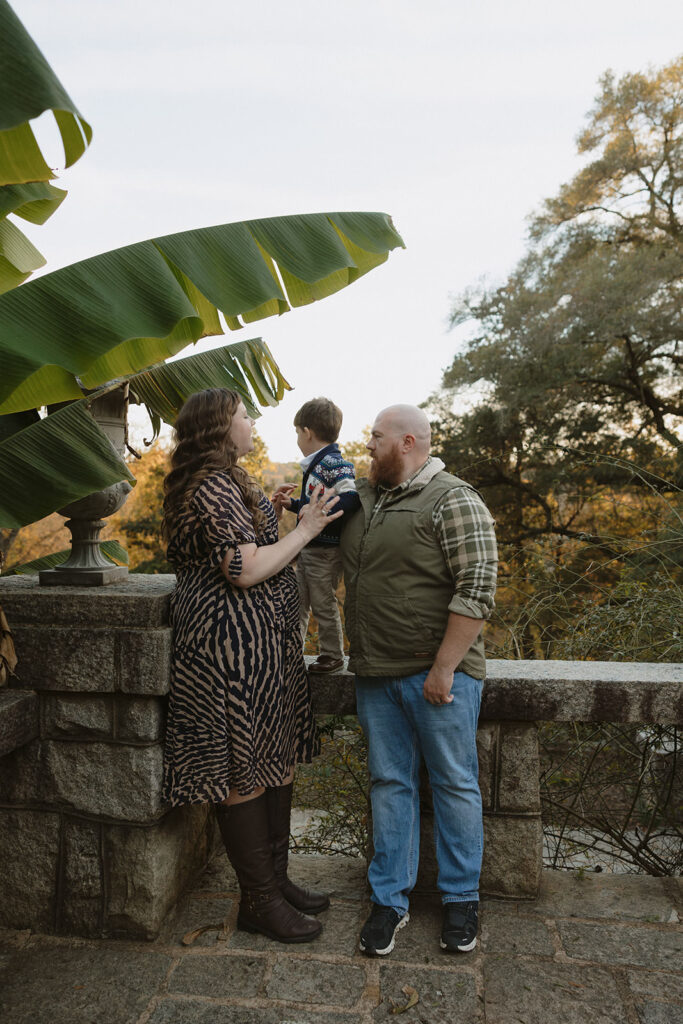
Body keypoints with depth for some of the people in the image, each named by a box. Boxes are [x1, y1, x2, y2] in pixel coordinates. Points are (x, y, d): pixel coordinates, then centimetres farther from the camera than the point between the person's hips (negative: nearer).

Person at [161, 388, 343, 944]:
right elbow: (245, 571, -23)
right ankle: (259, 902, 17)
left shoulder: (225, 482, 19)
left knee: (275, 762, 16)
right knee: (245, 773, 2)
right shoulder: (214, 487, -16)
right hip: (233, 644, -11)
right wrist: (305, 529, -13)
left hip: (261, 642, 11)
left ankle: (275, 878, 30)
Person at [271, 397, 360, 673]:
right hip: (307, 548, 9)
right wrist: (291, 503, 15)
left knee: (323, 604, 3)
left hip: (325, 550, -9)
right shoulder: (315, 465, 13)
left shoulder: (333, 463, -18)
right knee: (299, 603, 16)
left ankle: (332, 655, 19)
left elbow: (349, 499, -31)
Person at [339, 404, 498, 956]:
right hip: (376, 674, 6)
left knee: (455, 784, 9)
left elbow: (477, 590, -18)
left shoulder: (453, 501, -12)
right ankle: (390, 899, 27)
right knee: (390, 782, 13)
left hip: (437, 674, -6)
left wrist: (444, 668, -19)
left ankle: (462, 899, 28)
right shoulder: (362, 496, 10)